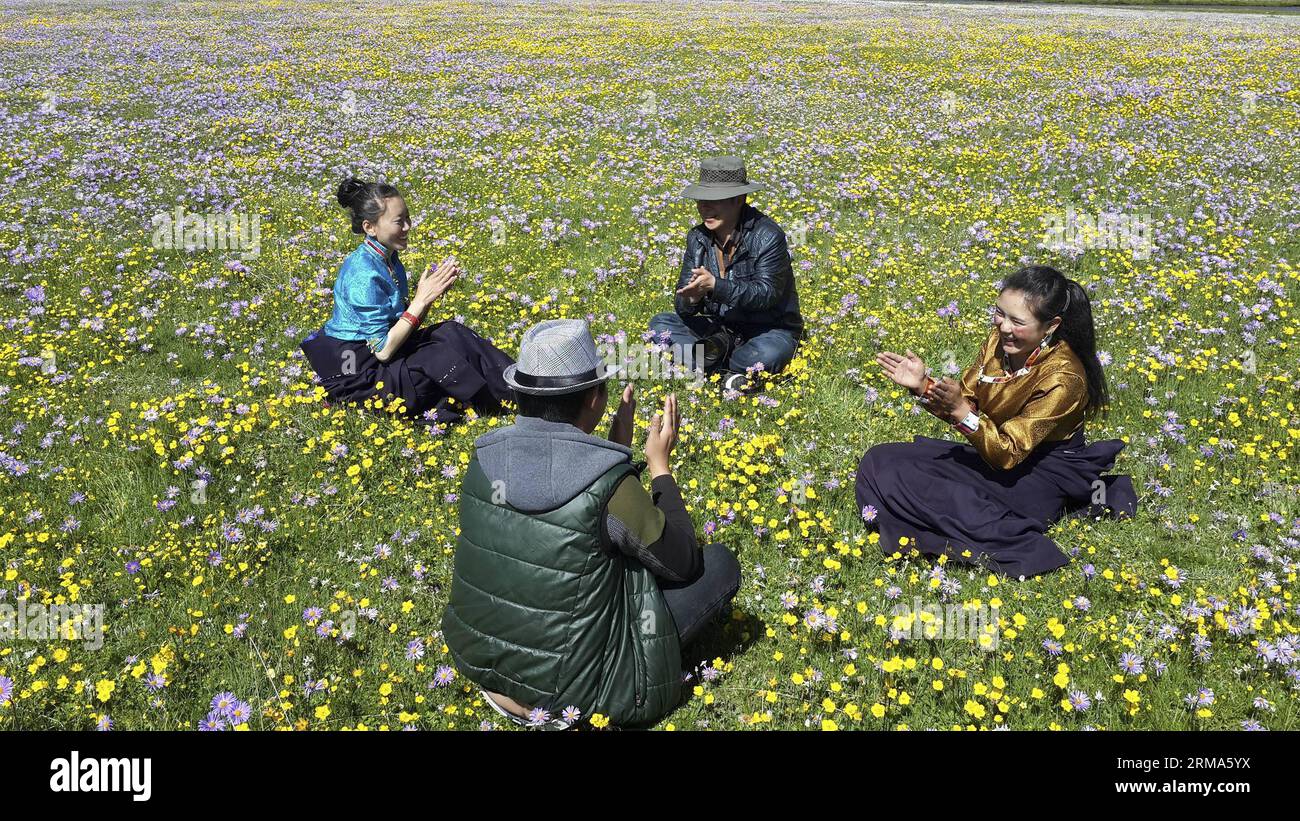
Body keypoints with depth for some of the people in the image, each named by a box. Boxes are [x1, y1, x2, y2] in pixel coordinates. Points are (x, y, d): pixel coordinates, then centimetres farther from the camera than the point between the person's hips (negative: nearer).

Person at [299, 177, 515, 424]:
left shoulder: (388, 258, 3)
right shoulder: (364, 275, -25)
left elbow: (404, 326, 4)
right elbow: (382, 351, -25)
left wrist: (434, 291, -10)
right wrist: (421, 299, -22)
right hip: (355, 376, -8)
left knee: (451, 334, -8)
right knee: (444, 356, -20)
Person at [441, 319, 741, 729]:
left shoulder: (488, 455, -8)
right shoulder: (608, 483, -26)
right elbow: (682, 565, -7)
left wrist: (617, 451, 11)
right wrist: (659, 463, 0)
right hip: (565, 690, -6)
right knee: (720, 564, 2)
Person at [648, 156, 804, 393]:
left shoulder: (767, 236, -17)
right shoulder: (697, 237, -1)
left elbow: (766, 293, -26)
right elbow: (682, 306, -4)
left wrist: (715, 286, -38)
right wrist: (690, 300, -30)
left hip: (770, 330, -6)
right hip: (720, 327, 6)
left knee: (767, 355, -39)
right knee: (659, 324, -10)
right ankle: (728, 373, -26)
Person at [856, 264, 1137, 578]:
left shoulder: (1062, 378, -26)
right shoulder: (1000, 339, -6)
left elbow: (1006, 455, -24)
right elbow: (967, 401, 1)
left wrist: (960, 410, -35)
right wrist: (922, 386, -16)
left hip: (1038, 478, -9)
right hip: (993, 454, 9)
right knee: (879, 461, -4)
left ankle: (1018, 542, -18)